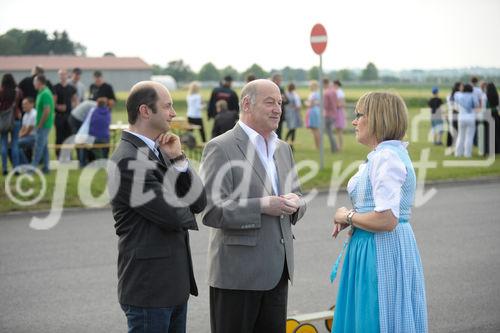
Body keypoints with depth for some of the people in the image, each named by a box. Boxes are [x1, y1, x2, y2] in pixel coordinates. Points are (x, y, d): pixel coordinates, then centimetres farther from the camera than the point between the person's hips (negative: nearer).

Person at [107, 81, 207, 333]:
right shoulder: (127, 161, -17)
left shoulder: (158, 151, 12)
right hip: (149, 286, -9)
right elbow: (173, 215, -20)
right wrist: (183, 210, 3)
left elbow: (198, 203, 6)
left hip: (175, 283, 9)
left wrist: (178, 159, -5)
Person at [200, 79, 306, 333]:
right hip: (238, 273, -7)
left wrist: (294, 203, -3)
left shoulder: (283, 148, 15)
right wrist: (262, 206, -23)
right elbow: (212, 212, -17)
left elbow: (297, 196, 21)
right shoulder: (220, 148, -10)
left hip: (276, 271, 7)